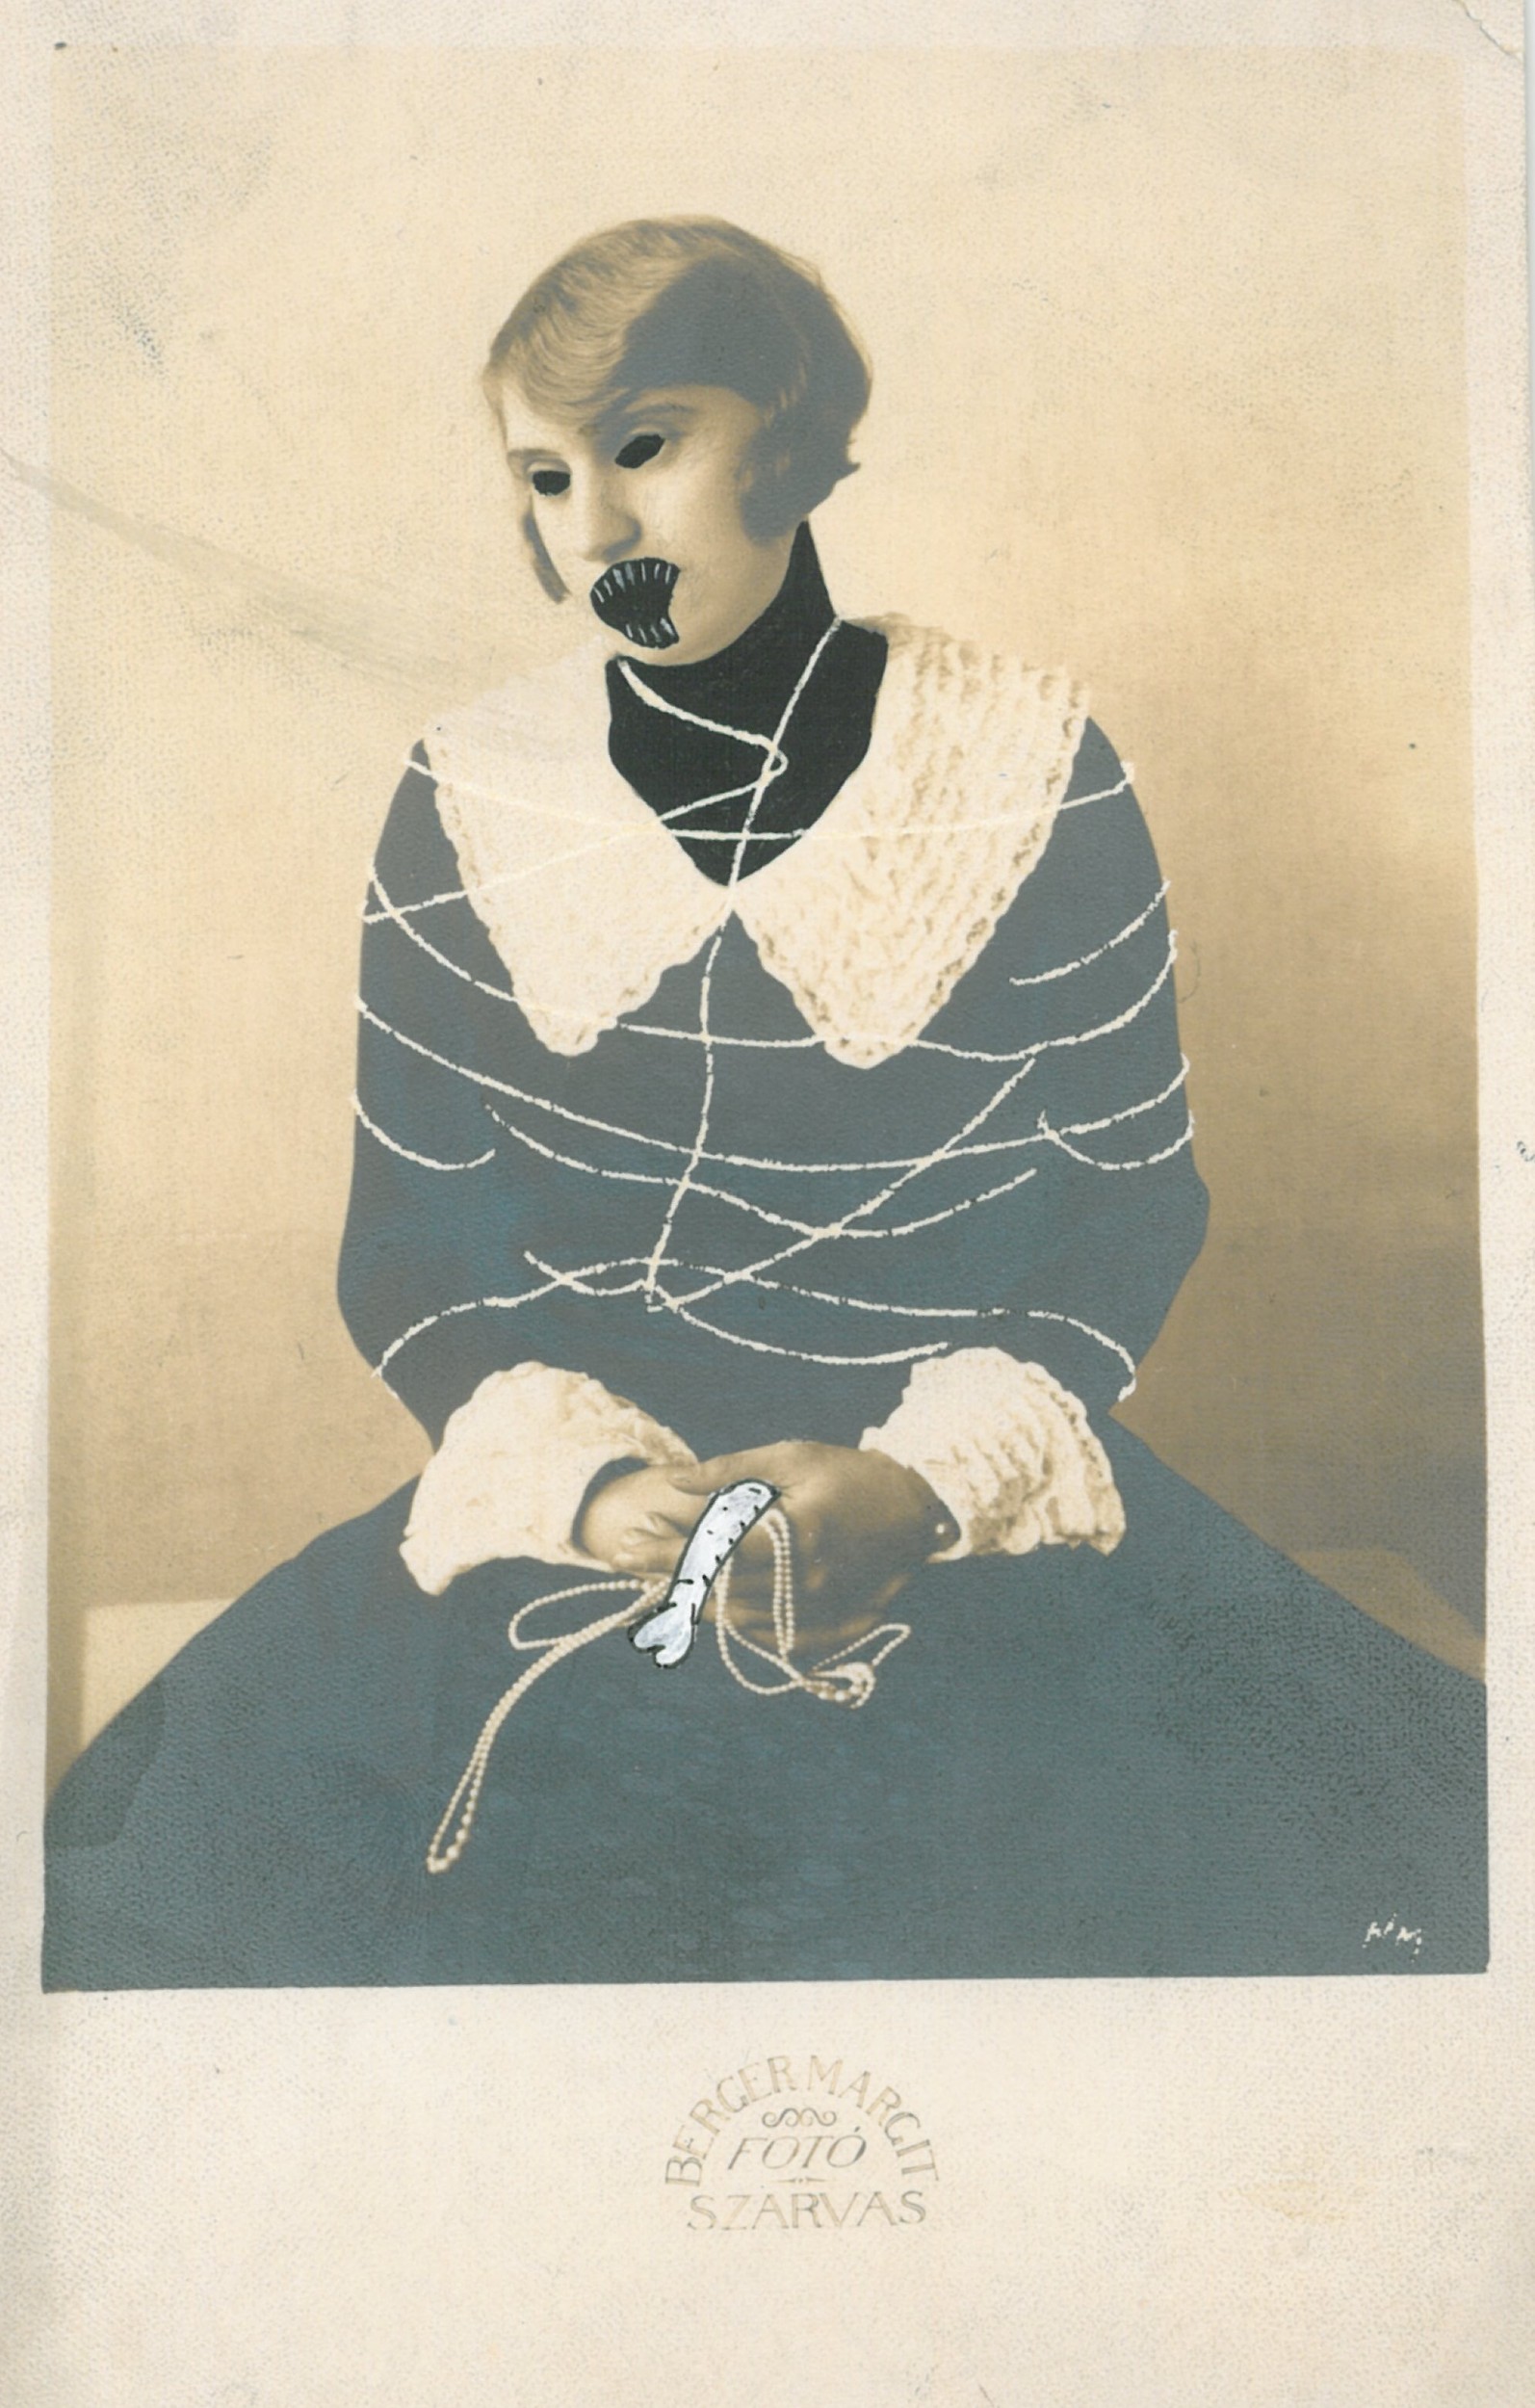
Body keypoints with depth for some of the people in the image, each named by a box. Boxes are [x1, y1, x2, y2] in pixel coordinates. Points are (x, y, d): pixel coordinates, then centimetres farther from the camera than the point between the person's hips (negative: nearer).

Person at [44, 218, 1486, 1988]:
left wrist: (924, 1484, -14)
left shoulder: (1033, 772, -2)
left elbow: (1132, 1197, 2)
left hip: (993, 1506, 0)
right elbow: (410, 1243, 5)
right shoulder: (471, 806, 2)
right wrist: (578, 1475, -14)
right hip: (564, 1503, 1)